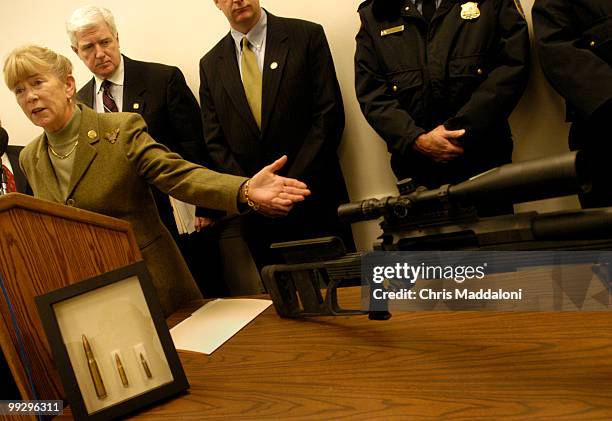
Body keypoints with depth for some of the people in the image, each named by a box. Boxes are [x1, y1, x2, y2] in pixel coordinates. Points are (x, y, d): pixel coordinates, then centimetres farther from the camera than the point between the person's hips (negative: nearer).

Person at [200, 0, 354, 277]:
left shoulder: (307, 36, 1)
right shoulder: (210, 64, 10)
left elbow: (329, 113, -6)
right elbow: (215, 143, 7)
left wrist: (294, 183, -12)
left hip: (314, 199, -2)